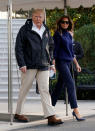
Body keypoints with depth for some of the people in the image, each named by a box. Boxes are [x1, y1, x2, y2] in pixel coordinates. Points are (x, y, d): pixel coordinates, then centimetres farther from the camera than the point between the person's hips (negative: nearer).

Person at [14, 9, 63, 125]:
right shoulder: (25, 29, -5)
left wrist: (51, 62, 15)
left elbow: (51, 46, 24)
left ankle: (50, 117, -9)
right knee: (25, 89, 5)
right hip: (29, 66, -4)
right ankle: (18, 113, 20)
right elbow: (18, 48, -6)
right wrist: (22, 64, -13)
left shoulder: (46, 30, 12)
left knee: (45, 90, -3)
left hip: (43, 66, 4)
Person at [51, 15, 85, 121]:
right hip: (61, 62, -8)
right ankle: (76, 111, -19)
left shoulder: (69, 35, 16)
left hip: (68, 62, 8)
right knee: (70, 84, -15)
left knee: (59, 86, 11)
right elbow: (55, 49, -9)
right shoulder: (58, 34, -5)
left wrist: (76, 64, 21)